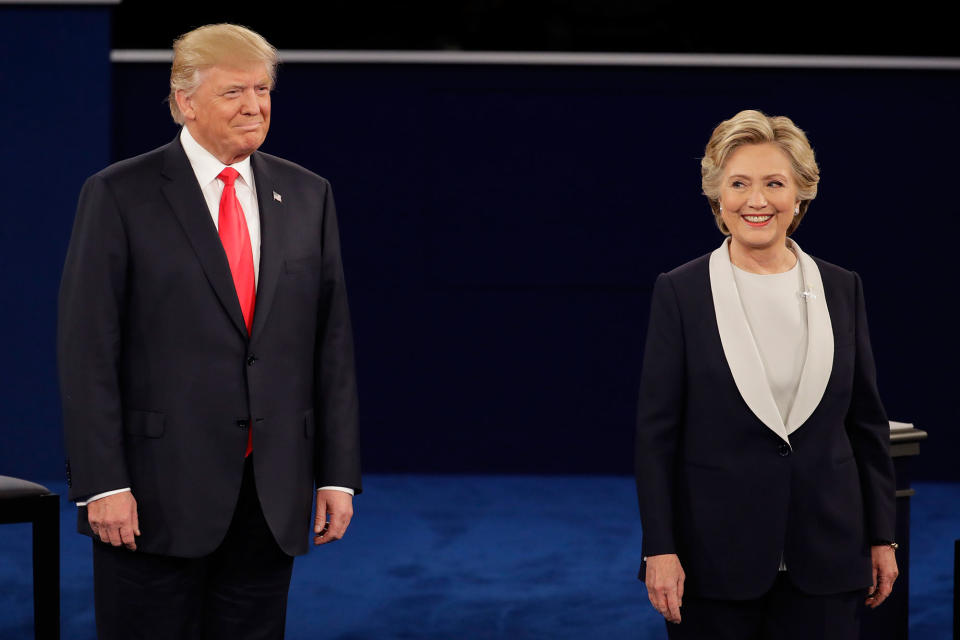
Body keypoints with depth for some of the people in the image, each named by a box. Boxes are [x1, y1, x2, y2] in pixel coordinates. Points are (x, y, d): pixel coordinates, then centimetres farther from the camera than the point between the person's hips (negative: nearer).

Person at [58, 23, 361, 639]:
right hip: (158, 492, -4)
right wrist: (102, 484, -13)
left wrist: (338, 473, 5)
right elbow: (87, 350, -7)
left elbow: (333, 341, 10)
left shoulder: (308, 196, 10)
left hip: (273, 494, 4)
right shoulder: (119, 196, -3)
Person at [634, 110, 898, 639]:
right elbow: (655, 431, -3)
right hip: (716, 551, -2)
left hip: (825, 549, 2)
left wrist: (881, 536, 8)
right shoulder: (680, 292, -2)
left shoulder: (842, 289, 6)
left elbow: (867, 421, 10)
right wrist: (660, 548, -9)